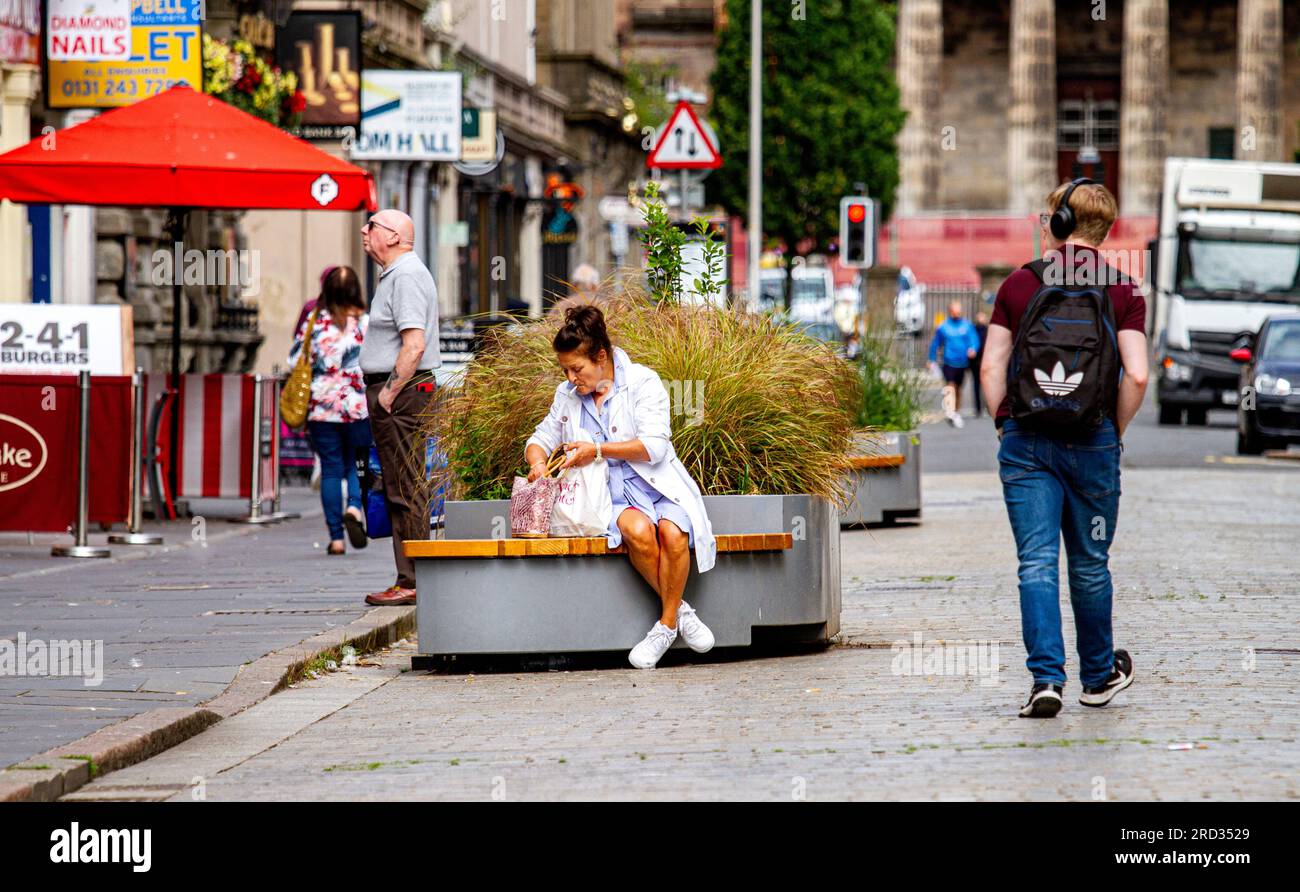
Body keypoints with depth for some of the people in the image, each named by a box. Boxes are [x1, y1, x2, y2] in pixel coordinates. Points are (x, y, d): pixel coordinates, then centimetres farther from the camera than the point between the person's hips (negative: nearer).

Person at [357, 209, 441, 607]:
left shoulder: (407, 276, -13)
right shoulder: (394, 275, 20)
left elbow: (414, 345, -22)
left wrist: (390, 393, -19)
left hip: (402, 394, -11)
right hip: (392, 393, 11)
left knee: (407, 490, -10)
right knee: (399, 490, 11)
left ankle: (414, 582, -10)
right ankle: (409, 579, 14)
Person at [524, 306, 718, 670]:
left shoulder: (643, 382, -2)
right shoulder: (567, 395, 14)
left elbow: (654, 446, -11)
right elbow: (541, 439, 23)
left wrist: (598, 451, -14)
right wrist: (537, 462, -1)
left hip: (657, 487, -2)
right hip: (612, 499, 2)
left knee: (673, 533, -36)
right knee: (638, 530, -35)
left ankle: (666, 625, -18)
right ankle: (680, 611, -18)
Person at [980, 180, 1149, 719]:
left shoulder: (1019, 284, 2)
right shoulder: (1122, 291, -1)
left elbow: (991, 366, 1)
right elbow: (1136, 376, -9)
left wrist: (1005, 426, 10)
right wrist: (1117, 432, 5)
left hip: (1026, 440, 0)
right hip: (1092, 442, 0)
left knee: (1036, 562, -2)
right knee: (1090, 564, 13)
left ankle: (1045, 678, -14)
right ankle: (1098, 677, 28)